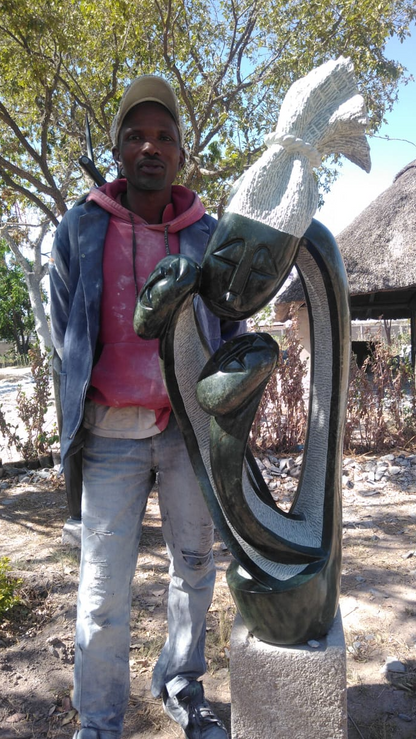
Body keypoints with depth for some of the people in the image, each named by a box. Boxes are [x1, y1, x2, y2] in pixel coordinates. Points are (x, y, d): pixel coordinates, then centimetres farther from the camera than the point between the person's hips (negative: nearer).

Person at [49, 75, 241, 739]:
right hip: (112, 434, -2)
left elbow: (230, 330, 12)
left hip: (191, 427, 2)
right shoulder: (79, 230, 1)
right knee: (105, 592, 2)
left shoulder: (208, 235, 4)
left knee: (195, 565, 15)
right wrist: (75, 422, 9)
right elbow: (64, 335, 7)